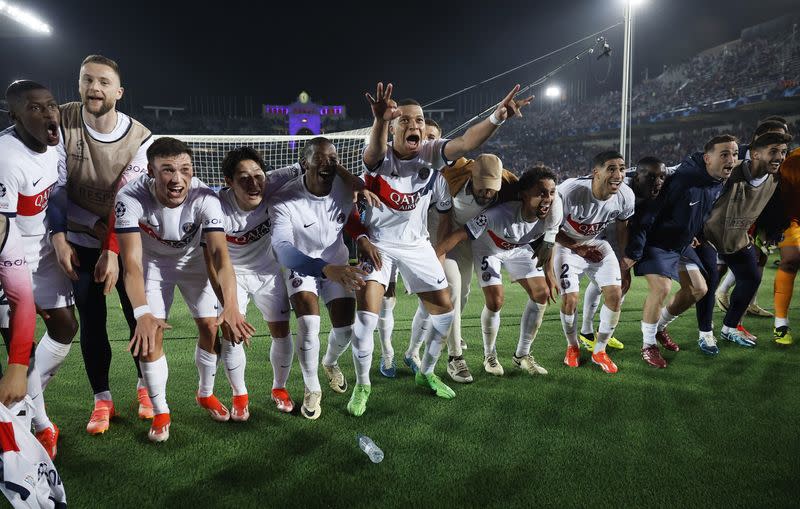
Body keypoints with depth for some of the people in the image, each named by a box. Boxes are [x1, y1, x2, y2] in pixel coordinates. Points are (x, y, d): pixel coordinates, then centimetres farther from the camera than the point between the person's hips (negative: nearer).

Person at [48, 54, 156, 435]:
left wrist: (113, 251, -22)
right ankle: (102, 400, 16)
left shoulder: (140, 138, -13)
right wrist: (59, 238, -12)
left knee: (139, 318, 1)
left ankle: (145, 388, 22)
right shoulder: (61, 121, -10)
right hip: (80, 243, 1)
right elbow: (56, 185, -6)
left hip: (125, 243, -1)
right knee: (92, 322, 3)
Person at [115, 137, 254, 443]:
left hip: (191, 259, 1)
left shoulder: (204, 198, -32)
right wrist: (143, 314, -54)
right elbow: (131, 263, -39)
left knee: (211, 327, -2)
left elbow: (220, 254, -39)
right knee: (151, 334, -12)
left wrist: (231, 306, -53)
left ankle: (206, 394, 25)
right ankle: (160, 412, 8)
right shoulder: (130, 198, -34)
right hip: (151, 261, -1)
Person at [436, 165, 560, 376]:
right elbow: (458, 236, -42)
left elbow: (548, 242, -3)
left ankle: (522, 355, 15)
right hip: (488, 248, -5)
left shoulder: (553, 216, -27)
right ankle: (489, 356, 10)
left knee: (542, 295, -2)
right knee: (496, 300, -17)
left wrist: (549, 274, 6)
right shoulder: (498, 214, -45)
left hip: (520, 248, 5)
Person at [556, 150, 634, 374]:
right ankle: (572, 347, 18)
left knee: (615, 294, -7)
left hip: (597, 244, 4)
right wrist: (578, 248, -20)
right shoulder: (570, 191, -33)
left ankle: (599, 351, 12)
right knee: (570, 299, -12)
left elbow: (622, 227, 2)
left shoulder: (626, 196, -18)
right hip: (567, 244, -4)